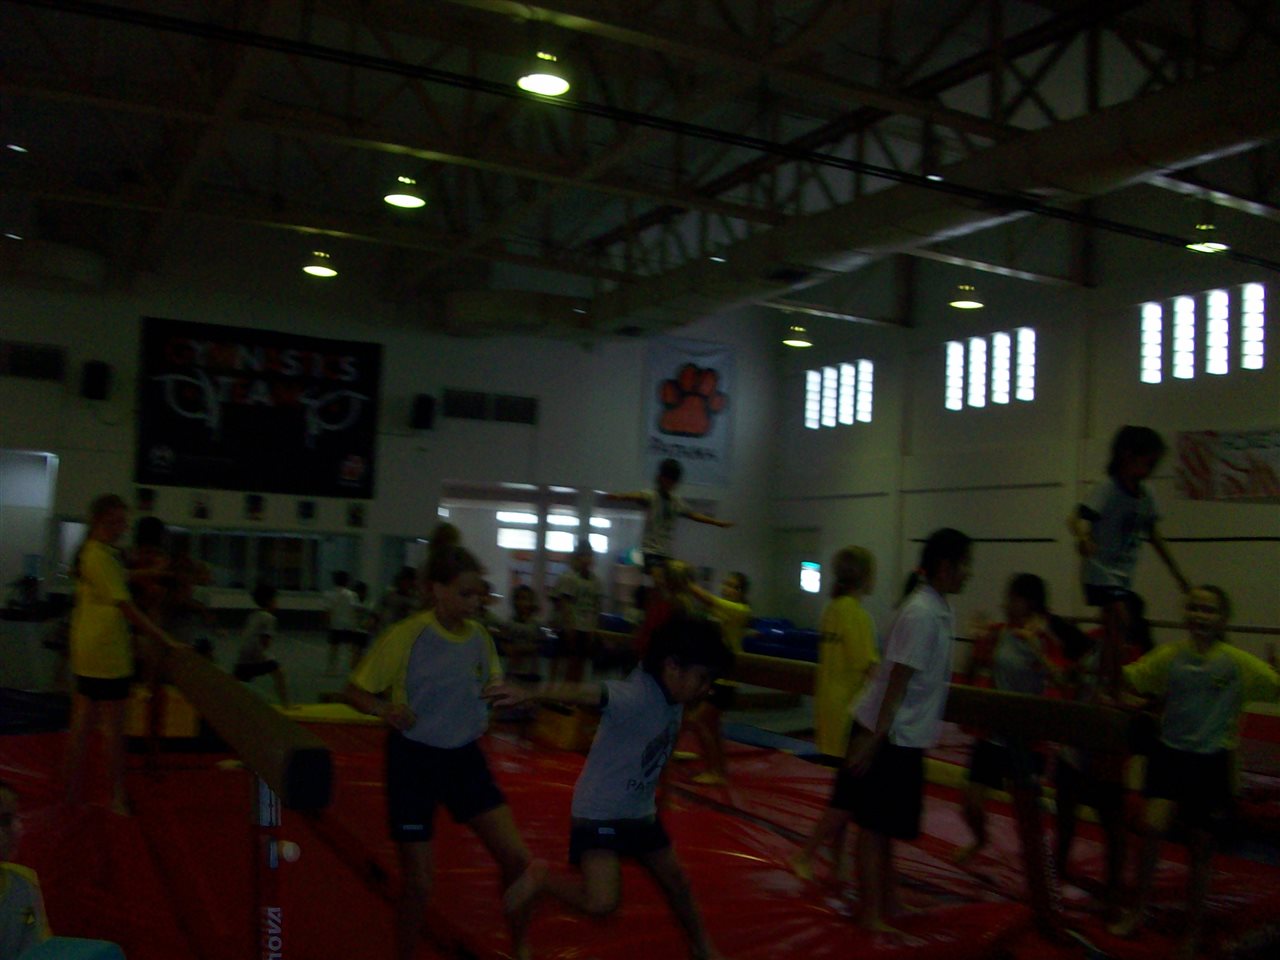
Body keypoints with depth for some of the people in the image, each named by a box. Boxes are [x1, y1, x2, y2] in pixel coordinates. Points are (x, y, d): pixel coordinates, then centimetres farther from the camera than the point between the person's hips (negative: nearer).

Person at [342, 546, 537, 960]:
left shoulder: (479, 637, -2)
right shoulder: (406, 636, -18)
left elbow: (492, 687, 14)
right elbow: (355, 691, -11)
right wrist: (385, 709, -32)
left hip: (465, 758, 5)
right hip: (413, 760, -4)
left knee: (517, 858, -2)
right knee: (418, 883, 2)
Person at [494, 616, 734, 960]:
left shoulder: (672, 697, -4)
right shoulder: (636, 696, -31)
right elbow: (584, 692, -48)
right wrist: (529, 695, -60)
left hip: (640, 811, 9)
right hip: (599, 811, -9)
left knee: (674, 878, 22)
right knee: (600, 903, -20)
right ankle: (540, 877, 8)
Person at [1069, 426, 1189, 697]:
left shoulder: (1145, 497, 4)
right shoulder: (1108, 489, -17)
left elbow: (1153, 535, 16)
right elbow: (1077, 518, -29)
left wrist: (1176, 571, 20)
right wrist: (1082, 537, -52)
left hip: (1123, 571, 8)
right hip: (1101, 567, -8)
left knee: (1113, 628, 10)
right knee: (1119, 621, -16)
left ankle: (1105, 683, 19)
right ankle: (1113, 687, -11)